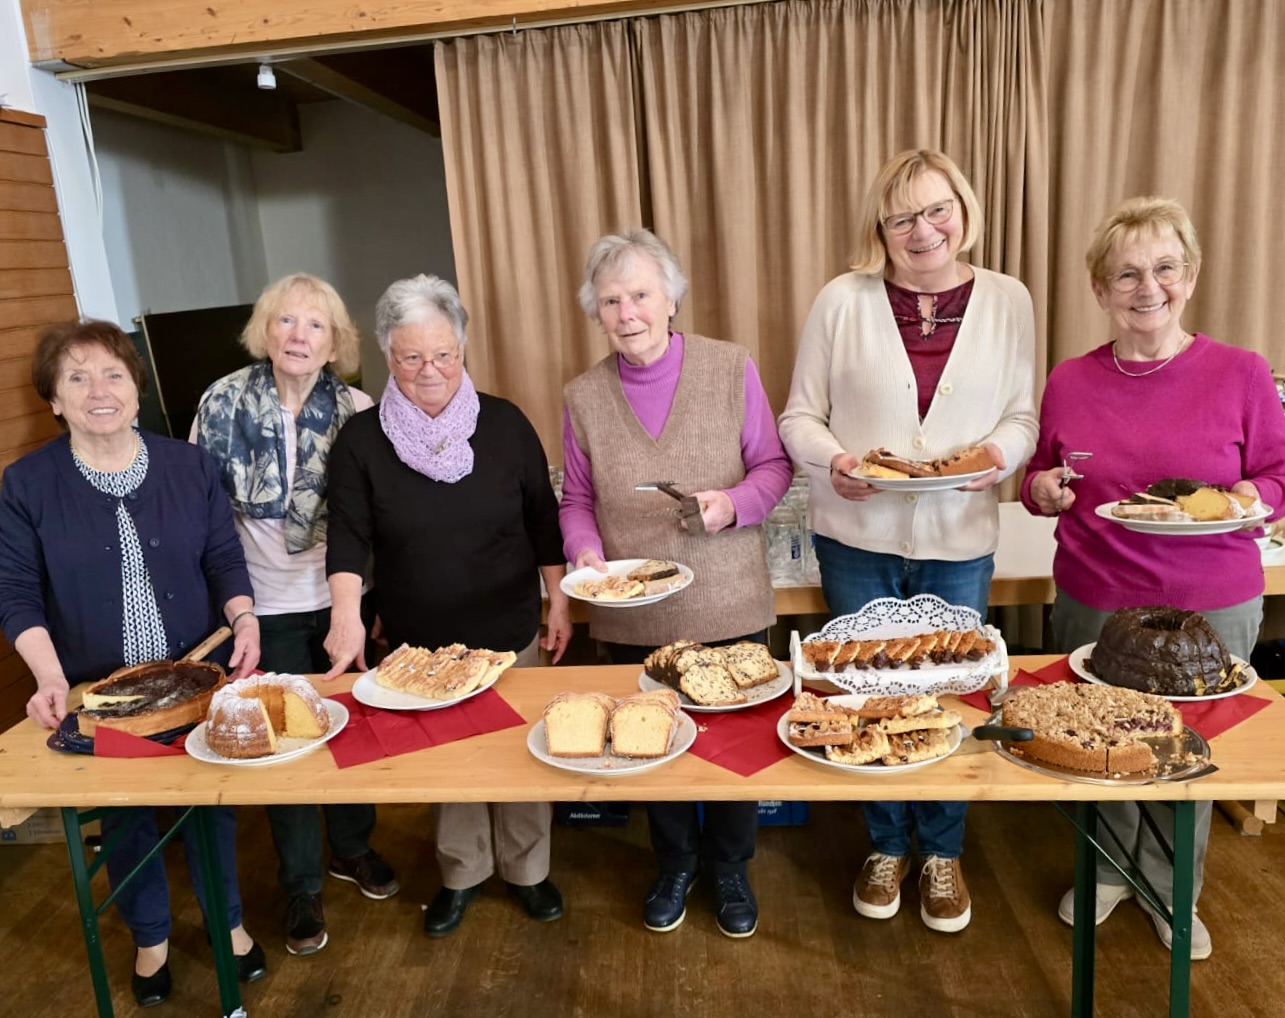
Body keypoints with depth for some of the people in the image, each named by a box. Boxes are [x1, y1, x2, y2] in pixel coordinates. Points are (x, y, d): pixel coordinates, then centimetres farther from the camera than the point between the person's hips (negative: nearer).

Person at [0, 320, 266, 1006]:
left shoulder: (188, 465, -2)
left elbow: (224, 559, 1)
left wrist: (244, 621, -16)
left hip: (198, 677, 1)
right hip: (96, 692, -1)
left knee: (210, 800, 15)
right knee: (123, 813, 15)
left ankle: (227, 922, 40)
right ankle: (150, 937, 41)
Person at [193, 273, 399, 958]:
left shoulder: (355, 411, -7)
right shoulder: (224, 402, -8)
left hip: (342, 599, 1)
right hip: (267, 606, -1)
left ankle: (353, 848, 39)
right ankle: (301, 885, 28)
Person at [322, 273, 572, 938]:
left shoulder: (504, 424, -4)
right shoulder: (361, 440, -5)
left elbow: (543, 521, 2)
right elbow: (348, 538, -10)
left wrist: (558, 601, 1)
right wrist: (346, 614, -25)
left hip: (510, 633, 0)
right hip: (418, 644, 0)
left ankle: (526, 869, 34)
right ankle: (462, 872, 36)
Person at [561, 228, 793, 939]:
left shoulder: (731, 368, -6)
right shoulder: (584, 397, -1)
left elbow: (773, 465, -1)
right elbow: (577, 500, 5)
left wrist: (734, 503, -20)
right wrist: (585, 551, -13)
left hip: (728, 608, -1)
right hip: (633, 619, 2)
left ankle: (730, 870, 41)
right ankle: (674, 866, 44)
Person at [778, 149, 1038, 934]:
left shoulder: (1007, 300, 1)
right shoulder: (842, 301, -4)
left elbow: (1023, 416, 4)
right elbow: (801, 415, 0)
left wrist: (1001, 453, -18)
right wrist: (834, 461, -20)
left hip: (961, 541, 1)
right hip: (859, 538, 0)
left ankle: (942, 854, 36)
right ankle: (888, 847, 36)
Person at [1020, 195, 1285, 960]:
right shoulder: (1070, 382, 0)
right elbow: (1042, 482, 11)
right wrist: (1043, 489, -11)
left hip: (1212, 608, -1)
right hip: (1093, 603, 2)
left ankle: (1170, 887, 38)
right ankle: (1109, 870, 41)